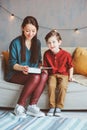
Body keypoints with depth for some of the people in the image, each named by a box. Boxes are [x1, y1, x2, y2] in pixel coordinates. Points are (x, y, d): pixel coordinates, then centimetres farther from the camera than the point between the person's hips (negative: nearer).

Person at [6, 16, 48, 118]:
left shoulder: (37, 42, 7)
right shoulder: (15, 43, -8)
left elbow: (39, 60, 15)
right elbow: (12, 63, -8)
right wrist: (22, 68, -28)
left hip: (33, 73, 5)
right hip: (16, 74, -4)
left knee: (44, 75, -29)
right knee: (35, 77, -34)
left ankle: (32, 106, -27)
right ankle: (20, 106, -23)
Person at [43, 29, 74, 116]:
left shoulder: (66, 54, -6)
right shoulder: (46, 54, -1)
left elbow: (70, 66, 6)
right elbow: (45, 66, 11)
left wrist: (70, 75, -2)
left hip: (63, 74, -1)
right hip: (52, 74, 1)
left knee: (63, 86, -31)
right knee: (51, 85, -30)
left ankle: (59, 107, -18)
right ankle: (52, 107, -18)